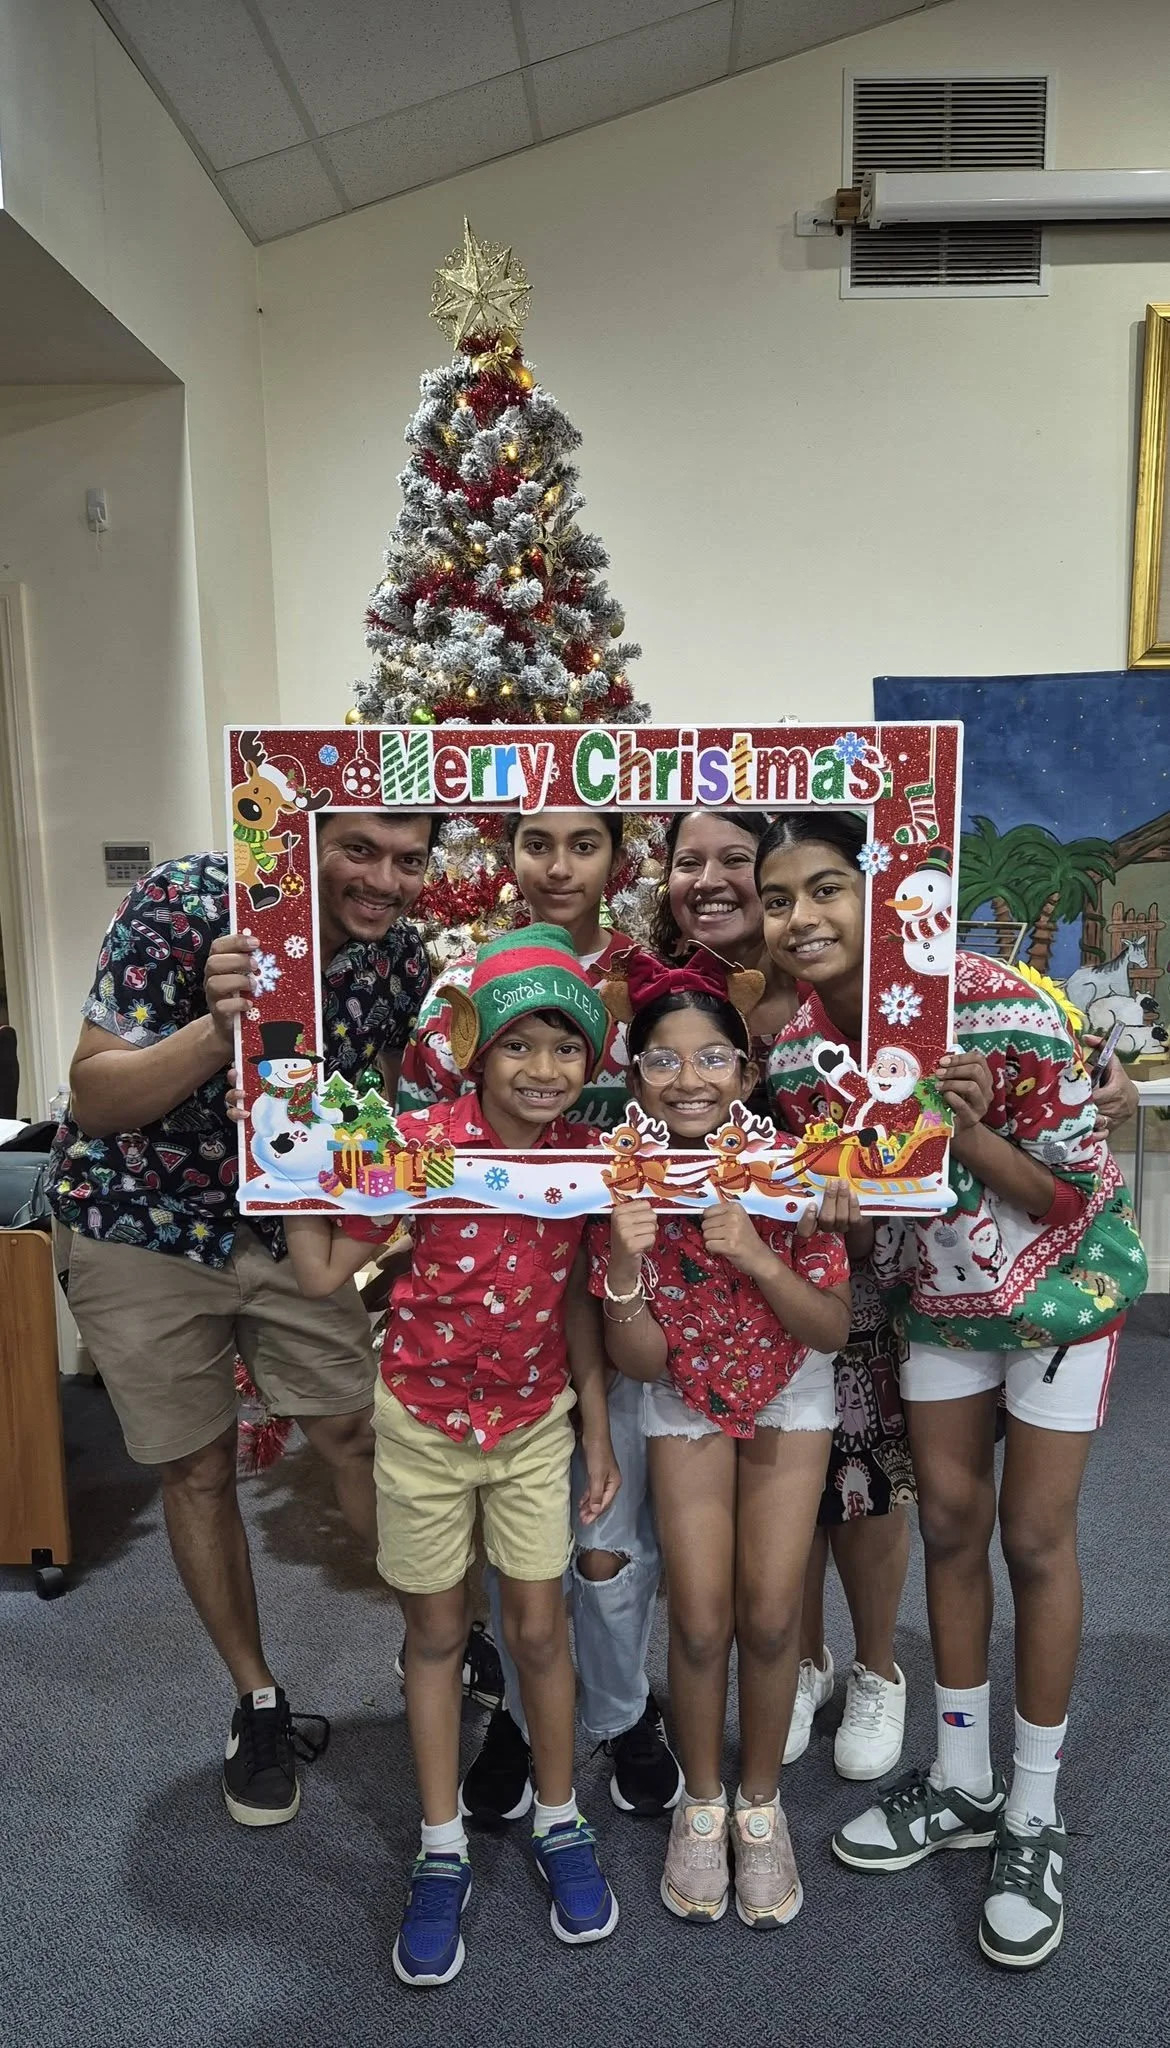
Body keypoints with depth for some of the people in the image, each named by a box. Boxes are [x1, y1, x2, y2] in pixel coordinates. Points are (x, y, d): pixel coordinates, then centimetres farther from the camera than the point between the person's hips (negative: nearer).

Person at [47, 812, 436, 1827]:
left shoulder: (403, 957, -12)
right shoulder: (183, 906, -25)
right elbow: (93, 1099, -24)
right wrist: (220, 1029, -41)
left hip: (292, 1222, 3)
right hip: (142, 1222, -2)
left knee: (360, 1434, 4)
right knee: (201, 1469, 9)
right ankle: (259, 1703, 29)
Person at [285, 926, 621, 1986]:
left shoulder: (584, 1152, -9)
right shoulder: (420, 1140, -20)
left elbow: (577, 1296, 1)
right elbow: (321, 1272, -17)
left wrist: (598, 1426, 5)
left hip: (537, 1420, 2)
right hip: (424, 1419, -2)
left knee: (539, 1625, 11)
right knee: (437, 1631, 13)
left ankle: (560, 1821, 36)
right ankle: (443, 1850, 33)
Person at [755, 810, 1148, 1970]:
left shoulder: (998, 1006, -30)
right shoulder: (797, 1035, -14)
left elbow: (1074, 1194, -20)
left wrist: (964, 1132, -35)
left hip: (1062, 1280, -4)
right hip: (938, 1293, 5)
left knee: (1033, 1538, 4)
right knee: (948, 1522, 12)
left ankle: (1034, 1817, 24)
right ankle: (962, 1783, 32)